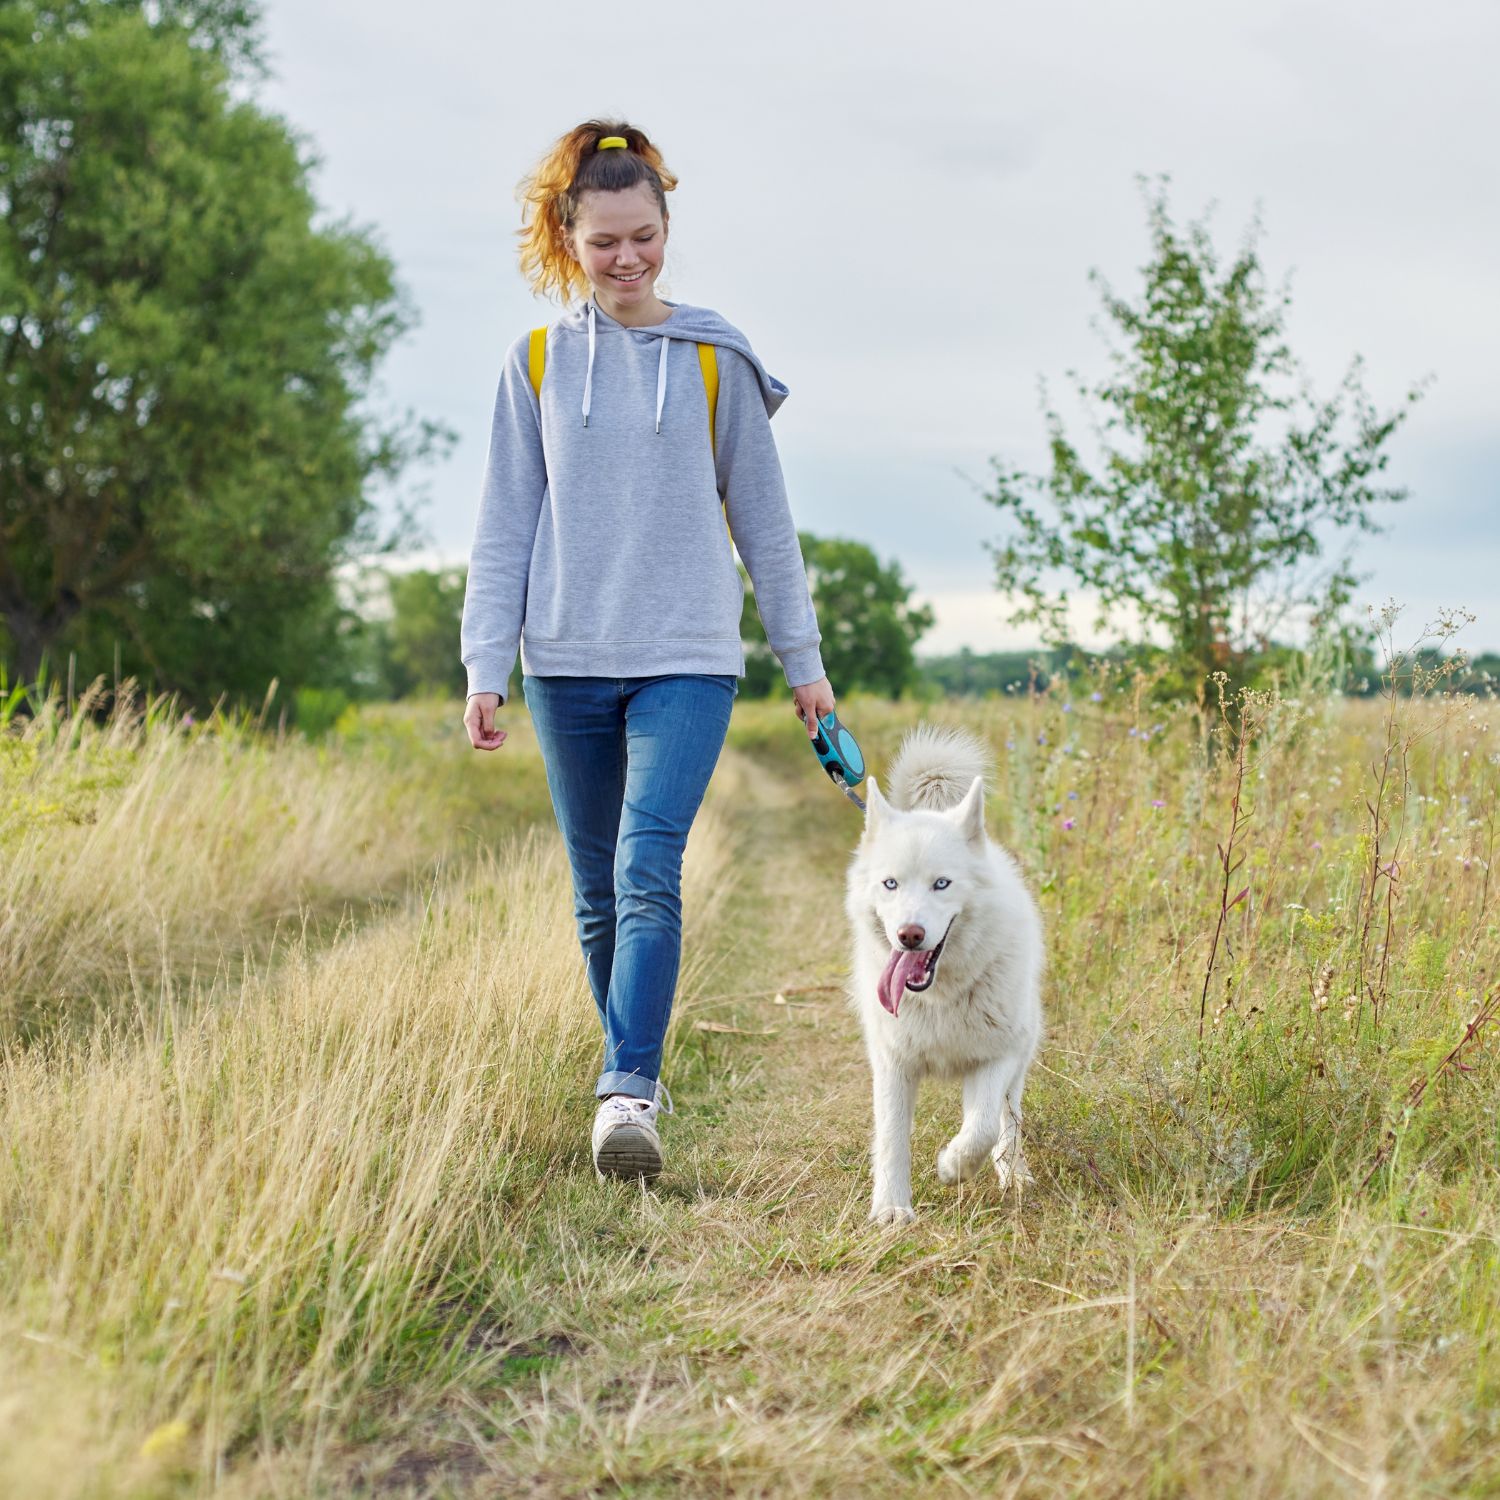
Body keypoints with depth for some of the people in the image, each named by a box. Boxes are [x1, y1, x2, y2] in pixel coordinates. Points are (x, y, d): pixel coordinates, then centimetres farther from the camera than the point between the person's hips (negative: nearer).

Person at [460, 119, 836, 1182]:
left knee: (649, 871, -18)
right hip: (568, 663, 2)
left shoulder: (715, 358, 4)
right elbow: (506, 527, 7)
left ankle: (628, 1093, -18)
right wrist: (486, 668, 0)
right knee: (599, 894, 9)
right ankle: (637, 1071, 24)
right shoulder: (538, 362, 7)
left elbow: (762, 518, 8)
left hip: (688, 658, -2)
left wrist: (804, 658, 9)